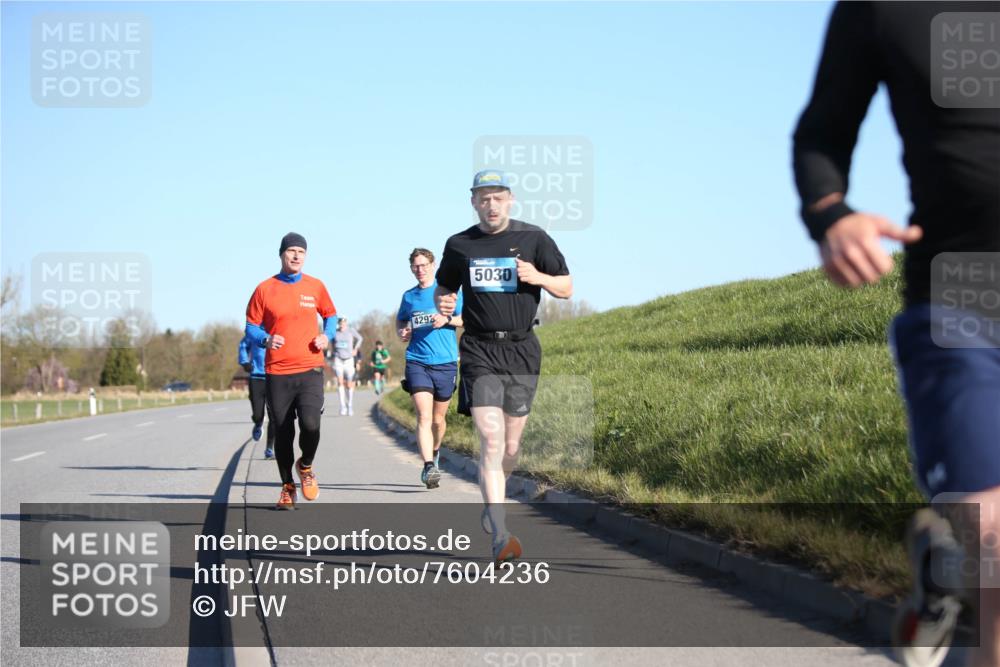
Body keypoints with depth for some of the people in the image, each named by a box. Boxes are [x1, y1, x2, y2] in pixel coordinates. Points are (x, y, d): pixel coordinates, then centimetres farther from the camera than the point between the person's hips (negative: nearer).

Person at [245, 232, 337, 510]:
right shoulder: (265, 289, 1)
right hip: (277, 372, 0)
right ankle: (288, 487, 22)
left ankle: (306, 466, 13)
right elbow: (251, 327, 6)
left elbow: (330, 315, 20)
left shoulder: (315, 287, 6)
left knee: (310, 424, -18)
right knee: (282, 432, 4)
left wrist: (326, 335, -1)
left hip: (310, 369, 0)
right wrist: (265, 340, -15)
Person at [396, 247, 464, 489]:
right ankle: (429, 467, -22)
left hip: (445, 362, 0)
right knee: (424, 417, -15)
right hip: (417, 362, 0)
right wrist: (402, 332, 5)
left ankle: (434, 452, 41)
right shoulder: (409, 296, 11)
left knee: (438, 419, 12)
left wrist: (447, 319, -18)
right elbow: (400, 320, 27)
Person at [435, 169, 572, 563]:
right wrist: (443, 303, -3)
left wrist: (538, 277, -14)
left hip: (522, 350, 1)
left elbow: (566, 289, 7)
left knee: (510, 446, 8)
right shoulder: (460, 245, 7)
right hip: (480, 351, -1)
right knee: (490, 440, -16)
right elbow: (443, 288, 21)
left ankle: (492, 500, 38)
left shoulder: (533, 238, 4)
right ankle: (500, 536, -21)